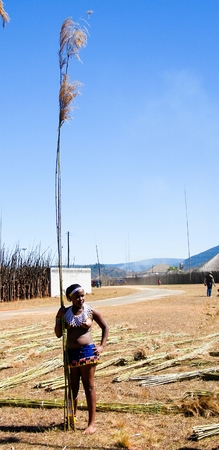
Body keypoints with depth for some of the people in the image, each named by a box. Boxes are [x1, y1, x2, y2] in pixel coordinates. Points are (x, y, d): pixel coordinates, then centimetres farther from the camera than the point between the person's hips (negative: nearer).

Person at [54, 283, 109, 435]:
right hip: (71, 353, 3)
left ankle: (92, 423, 8)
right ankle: (73, 415, 34)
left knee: (89, 386, 3)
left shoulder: (91, 311, -3)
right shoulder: (65, 312, 2)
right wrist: (58, 318, -8)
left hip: (87, 351, -3)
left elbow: (105, 327, 7)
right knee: (73, 387, 14)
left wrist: (102, 346, -2)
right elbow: (58, 334, 5)